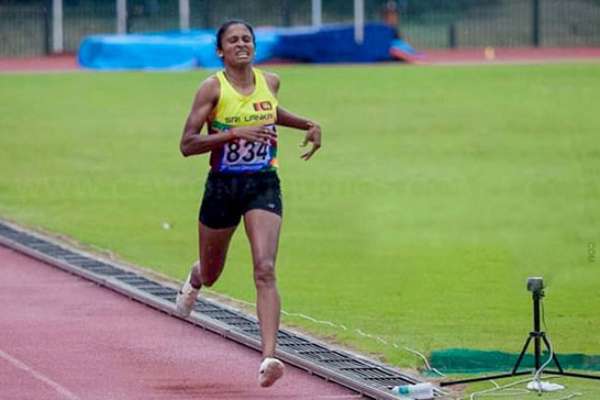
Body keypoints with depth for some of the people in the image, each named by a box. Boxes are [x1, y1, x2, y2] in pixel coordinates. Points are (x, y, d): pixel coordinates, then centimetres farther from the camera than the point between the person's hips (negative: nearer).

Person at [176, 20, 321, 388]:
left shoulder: (270, 82, 3)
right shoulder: (213, 88, -10)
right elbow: (187, 144, -15)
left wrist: (309, 126, 16)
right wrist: (236, 133, -25)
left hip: (264, 185, 1)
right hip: (223, 187, -1)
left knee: (265, 270, -18)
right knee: (211, 274, 18)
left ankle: (269, 358, -27)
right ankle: (194, 280, 59)